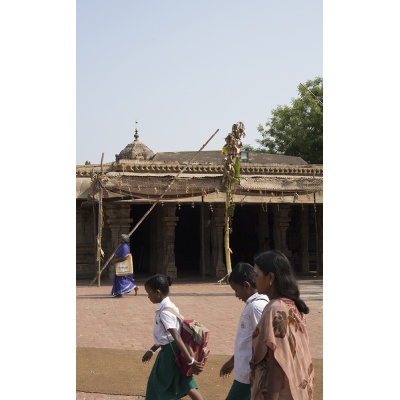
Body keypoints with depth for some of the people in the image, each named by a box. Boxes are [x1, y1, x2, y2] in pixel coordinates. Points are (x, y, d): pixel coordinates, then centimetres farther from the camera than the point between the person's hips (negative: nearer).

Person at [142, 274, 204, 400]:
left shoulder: (165, 312, -22)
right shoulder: (168, 307, 9)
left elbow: (177, 338, -27)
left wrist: (191, 361, -29)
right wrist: (151, 350, 26)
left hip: (169, 353, -9)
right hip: (173, 351, 9)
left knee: (156, 385, 7)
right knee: (185, 385, 11)